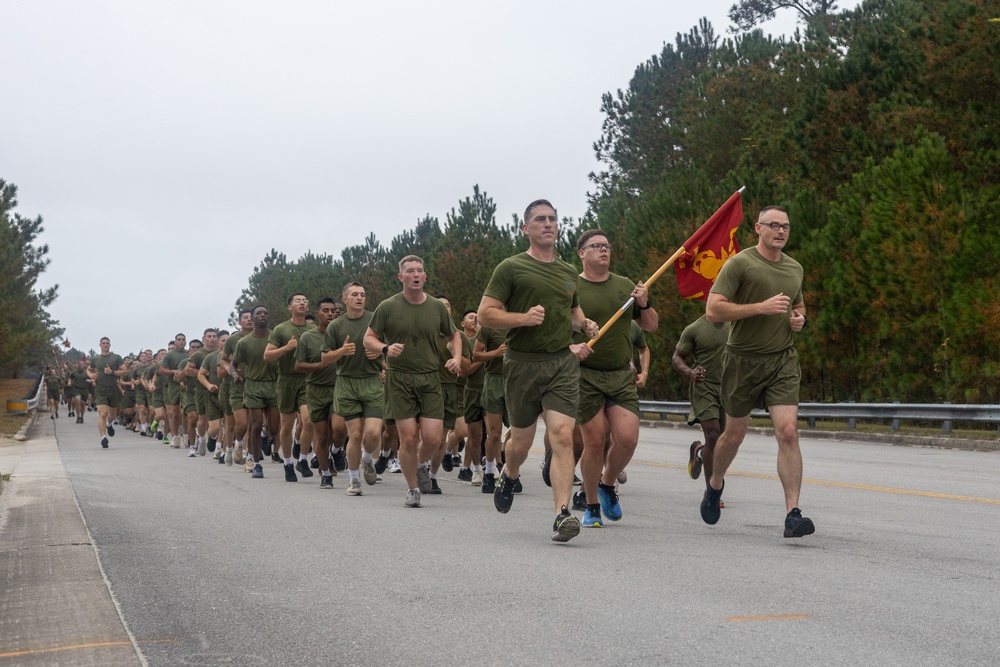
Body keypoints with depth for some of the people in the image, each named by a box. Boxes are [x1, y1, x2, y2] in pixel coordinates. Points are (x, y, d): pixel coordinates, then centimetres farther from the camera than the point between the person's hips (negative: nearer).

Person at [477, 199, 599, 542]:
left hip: (563, 362, 3)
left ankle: (562, 514, -18)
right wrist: (523, 318, -20)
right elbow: (485, 314, -6)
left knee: (562, 435, -14)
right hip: (523, 362, -3)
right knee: (522, 440, 11)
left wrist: (584, 324, 11)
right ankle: (508, 476, 45)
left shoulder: (569, 273, 16)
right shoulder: (511, 268, -1)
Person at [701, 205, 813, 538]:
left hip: (783, 360, 3)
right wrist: (761, 307, -21)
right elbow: (713, 310, -16)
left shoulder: (795, 268, 12)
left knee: (788, 432, -14)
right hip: (743, 359, -3)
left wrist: (800, 319, 7)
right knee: (734, 433, 11)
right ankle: (715, 484, 41)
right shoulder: (739, 264, -8)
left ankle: (793, 514, -15)